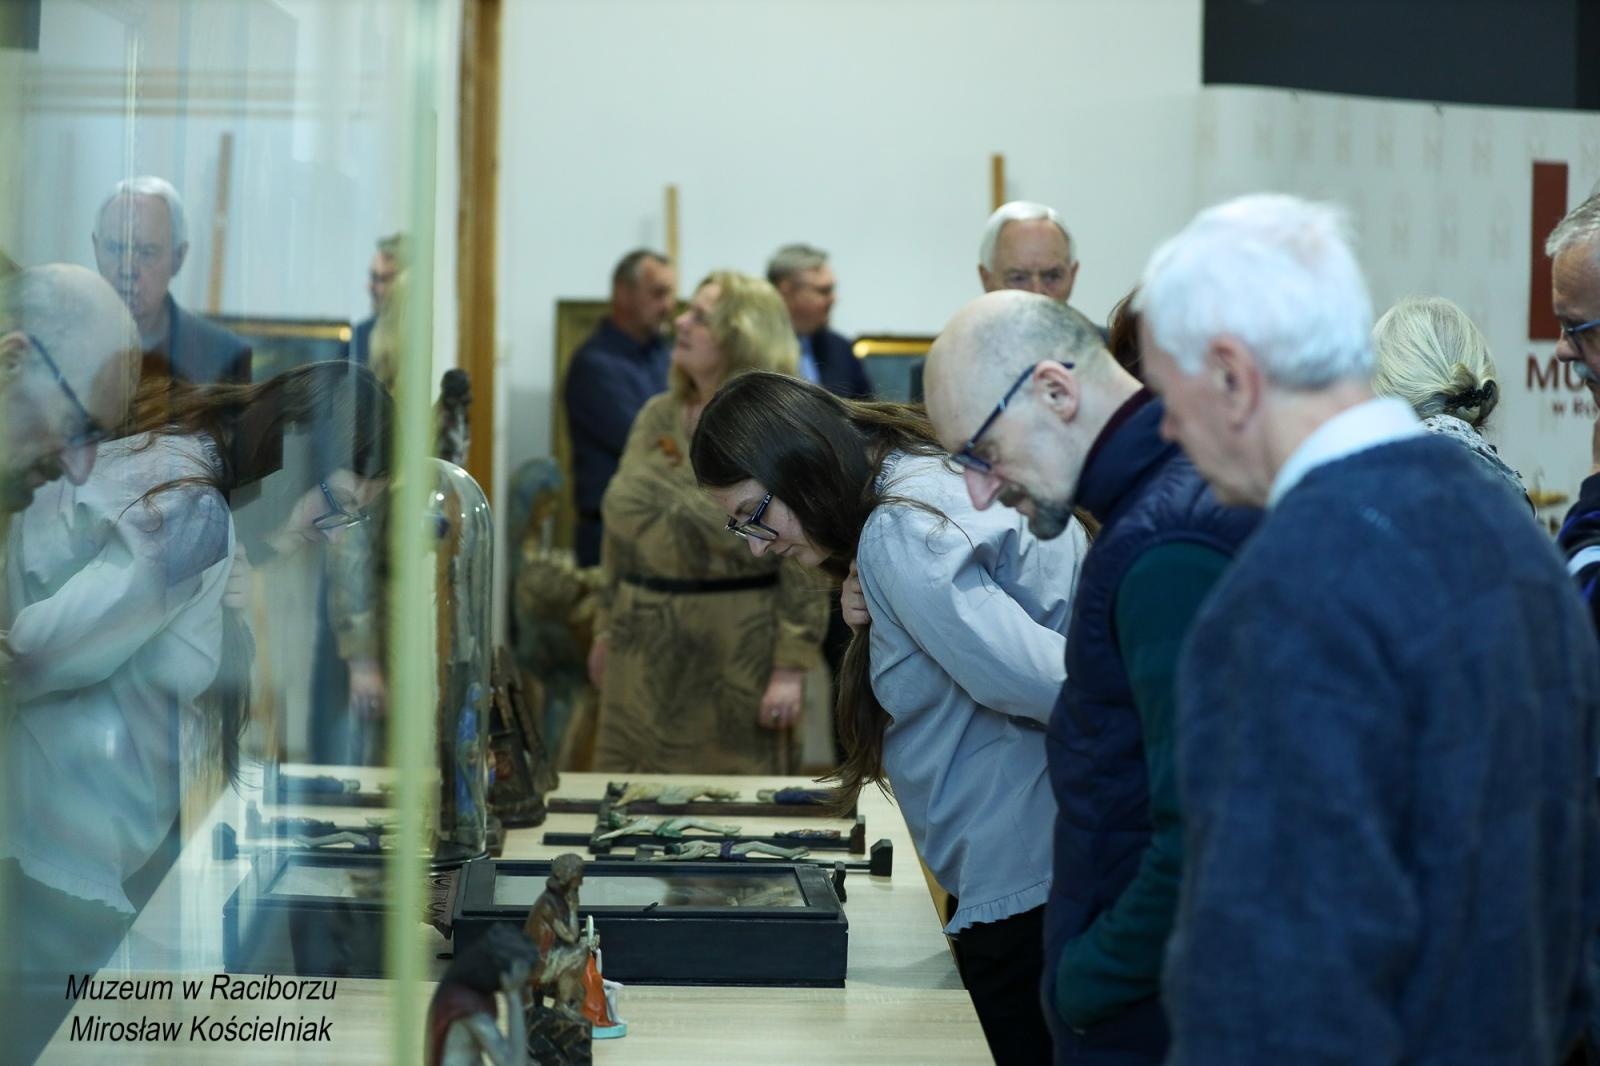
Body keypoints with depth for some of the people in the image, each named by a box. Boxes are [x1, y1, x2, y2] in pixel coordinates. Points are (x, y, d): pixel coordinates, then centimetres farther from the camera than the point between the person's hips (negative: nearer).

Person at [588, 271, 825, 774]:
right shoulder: (656, 417, 10)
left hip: (736, 661, -6)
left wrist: (790, 671, -16)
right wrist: (606, 632, 17)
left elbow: (805, 560, -13)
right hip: (643, 655, 6)